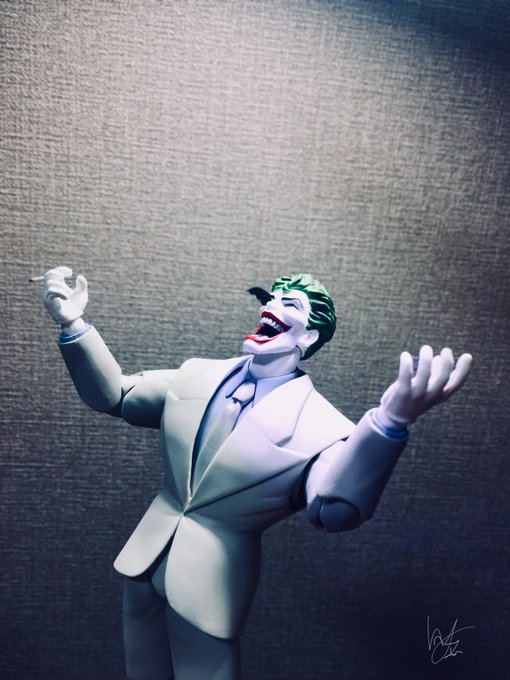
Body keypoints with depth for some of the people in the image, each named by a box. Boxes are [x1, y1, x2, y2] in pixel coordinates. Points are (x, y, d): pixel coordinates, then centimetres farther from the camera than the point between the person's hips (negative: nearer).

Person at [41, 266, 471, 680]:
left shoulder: (316, 422, -21)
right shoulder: (198, 375, -4)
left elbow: (334, 510, -38)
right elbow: (116, 396, 3)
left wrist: (388, 422, -56)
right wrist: (73, 324, -11)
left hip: (210, 581, -5)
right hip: (146, 557, 6)